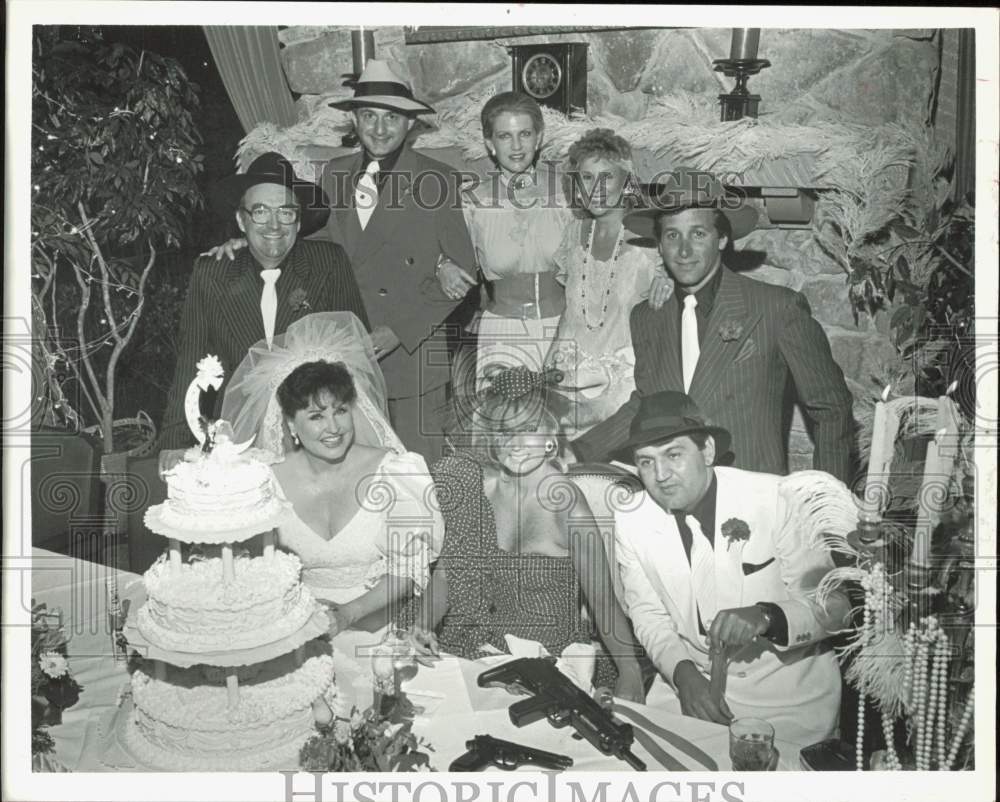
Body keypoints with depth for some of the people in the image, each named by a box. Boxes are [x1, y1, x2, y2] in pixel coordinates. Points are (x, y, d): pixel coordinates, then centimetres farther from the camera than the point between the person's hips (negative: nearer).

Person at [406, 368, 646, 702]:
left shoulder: (566, 503, -13)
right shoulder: (466, 481, -1)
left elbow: (602, 601, -14)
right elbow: (447, 569, 8)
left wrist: (630, 672, -27)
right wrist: (423, 624, -9)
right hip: (475, 646, 5)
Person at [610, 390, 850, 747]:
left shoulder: (776, 499, -18)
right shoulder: (630, 520, -7)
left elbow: (834, 604, -13)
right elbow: (648, 614, 2)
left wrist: (768, 617, -31)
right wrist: (683, 672, -15)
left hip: (788, 688, -2)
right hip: (692, 678, 3)